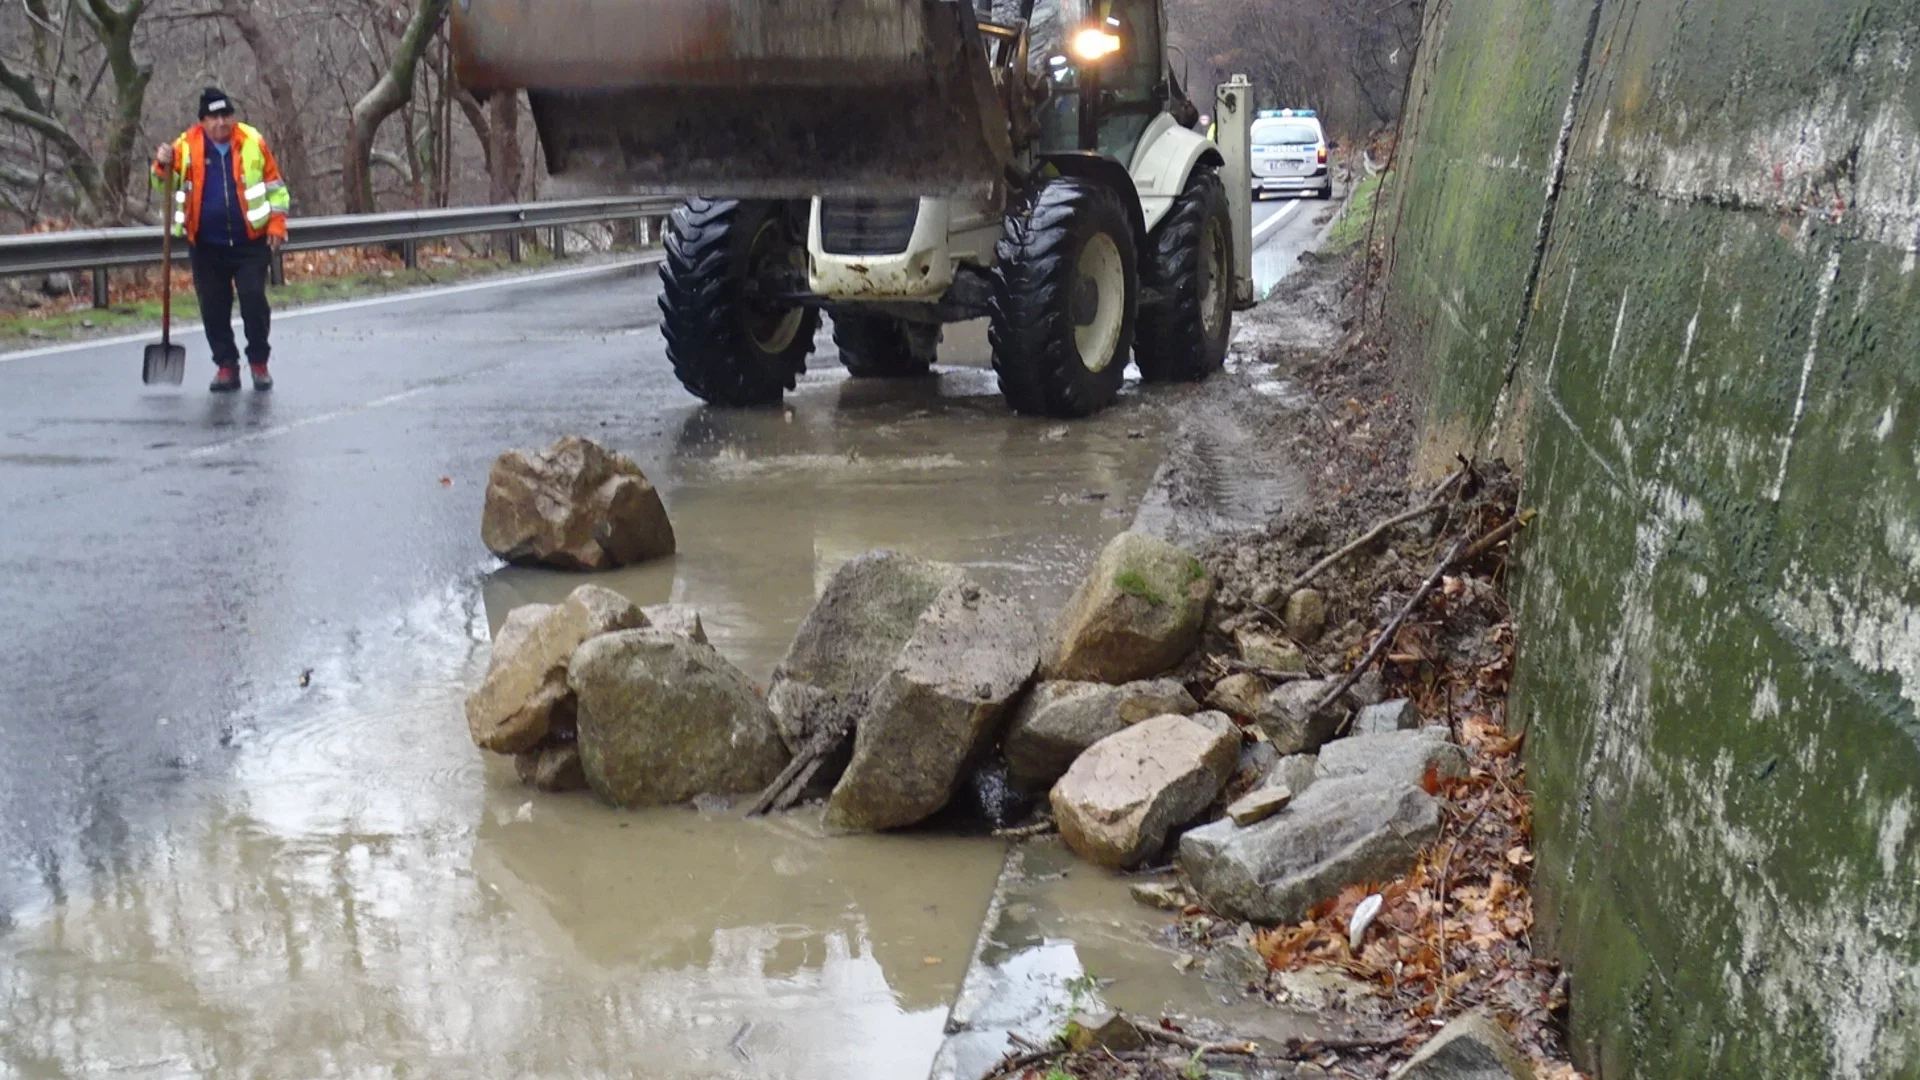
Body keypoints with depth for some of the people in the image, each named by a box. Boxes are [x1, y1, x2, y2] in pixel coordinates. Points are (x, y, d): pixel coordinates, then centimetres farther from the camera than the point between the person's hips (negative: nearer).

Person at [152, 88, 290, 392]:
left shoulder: (253, 142, -3)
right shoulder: (186, 146, -1)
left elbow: (275, 185, 5)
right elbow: (166, 186, 7)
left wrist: (276, 223, -2)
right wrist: (163, 167, -14)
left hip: (251, 242, -2)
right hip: (207, 245, 2)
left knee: (253, 299, -7)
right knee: (213, 307, 4)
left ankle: (259, 363, 7)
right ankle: (226, 365, 15)